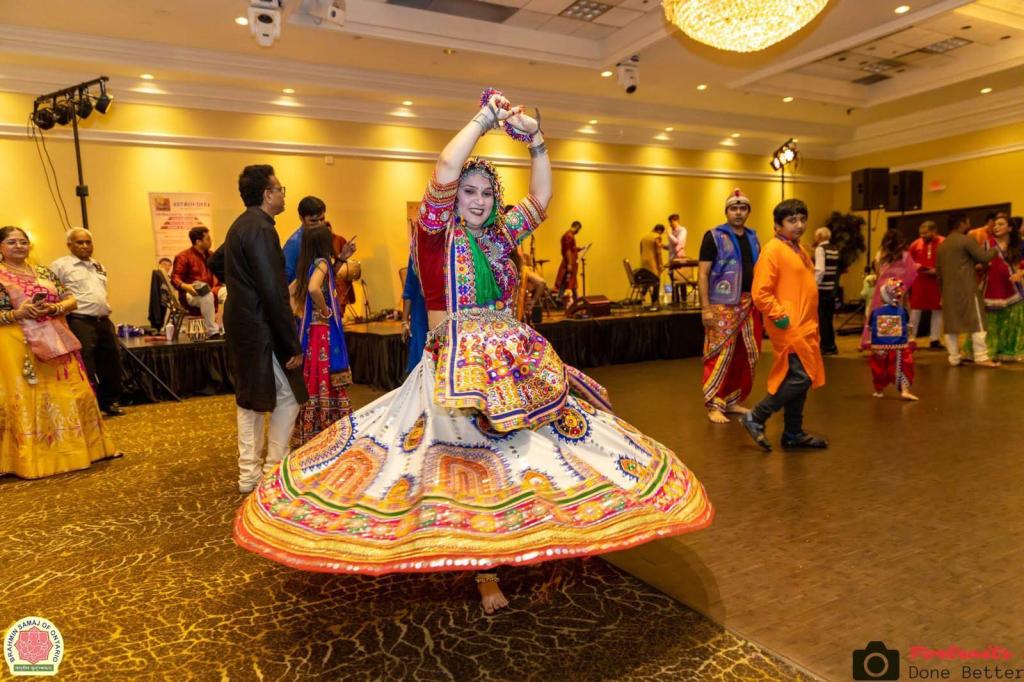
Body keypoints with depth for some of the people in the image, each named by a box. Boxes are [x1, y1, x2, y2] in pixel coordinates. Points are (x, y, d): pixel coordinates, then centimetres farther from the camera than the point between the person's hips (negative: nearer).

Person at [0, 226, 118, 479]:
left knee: (69, 395, 5)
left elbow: (71, 300, 10)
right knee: (25, 400, -3)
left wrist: (54, 308, -8)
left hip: (56, 343, 4)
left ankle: (73, 449, 17)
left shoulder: (44, 272, 13)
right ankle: (30, 459, 4)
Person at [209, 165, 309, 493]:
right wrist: (294, 345, -20)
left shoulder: (240, 225, 12)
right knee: (287, 397, 1)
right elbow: (274, 293, -23)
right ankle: (274, 472, 8)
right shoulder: (261, 229, -19)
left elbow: (215, 262, 29)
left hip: (240, 324, 10)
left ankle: (248, 474, 22)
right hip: (261, 329, -10)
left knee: (248, 398, 14)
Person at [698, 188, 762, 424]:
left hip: (749, 305, 6)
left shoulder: (752, 237, 15)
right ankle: (714, 405, 1)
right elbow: (702, 273, -8)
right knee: (720, 354, -7)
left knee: (746, 355, 8)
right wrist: (705, 308, -15)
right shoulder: (714, 236, -3)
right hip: (723, 306, -6)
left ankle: (732, 401, 21)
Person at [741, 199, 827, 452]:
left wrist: (812, 322, 18)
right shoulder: (773, 250, -11)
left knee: (798, 378, 11)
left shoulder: (800, 250, 17)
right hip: (788, 327, -9)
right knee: (801, 377, -12)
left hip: (805, 327, 9)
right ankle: (756, 418, 1)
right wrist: (780, 316, -18)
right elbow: (760, 293, -18)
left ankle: (793, 433, 21)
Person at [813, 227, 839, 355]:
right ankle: (831, 346, 21)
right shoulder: (835, 250, 14)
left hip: (822, 288, -8)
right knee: (828, 317, 15)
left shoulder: (820, 249, -10)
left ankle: (825, 346, 4)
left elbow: (820, 270, -19)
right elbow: (837, 270, 13)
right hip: (832, 288, 8)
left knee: (822, 318, 0)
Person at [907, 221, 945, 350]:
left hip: (937, 281, -2)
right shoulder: (916, 243, 3)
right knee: (915, 309, 4)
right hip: (919, 281, 2)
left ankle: (935, 339, 14)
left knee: (937, 310, 6)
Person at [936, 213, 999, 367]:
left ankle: (954, 358, 8)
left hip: (948, 291, 6)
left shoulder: (941, 246, 13)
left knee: (951, 325, 7)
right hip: (966, 289, -6)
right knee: (977, 323, -1)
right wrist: (995, 249, 10)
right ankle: (981, 357, -3)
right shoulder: (966, 240, -7)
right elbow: (984, 257, -9)